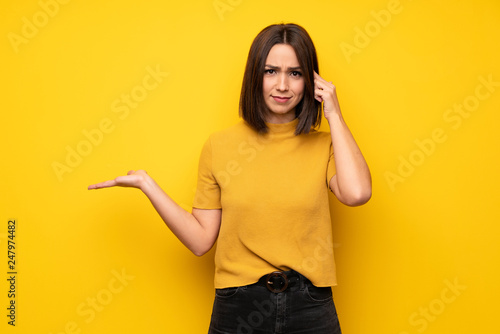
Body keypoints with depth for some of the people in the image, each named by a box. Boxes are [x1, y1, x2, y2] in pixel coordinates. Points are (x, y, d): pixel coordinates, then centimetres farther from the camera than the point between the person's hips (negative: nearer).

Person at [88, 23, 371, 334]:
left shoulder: (323, 145, 1)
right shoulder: (220, 145, 1)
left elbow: (357, 193, -21)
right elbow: (201, 240, 0)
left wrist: (334, 115, -10)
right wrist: (146, 184, -5)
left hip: (310, 309, 0)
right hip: (237, 307, 0)